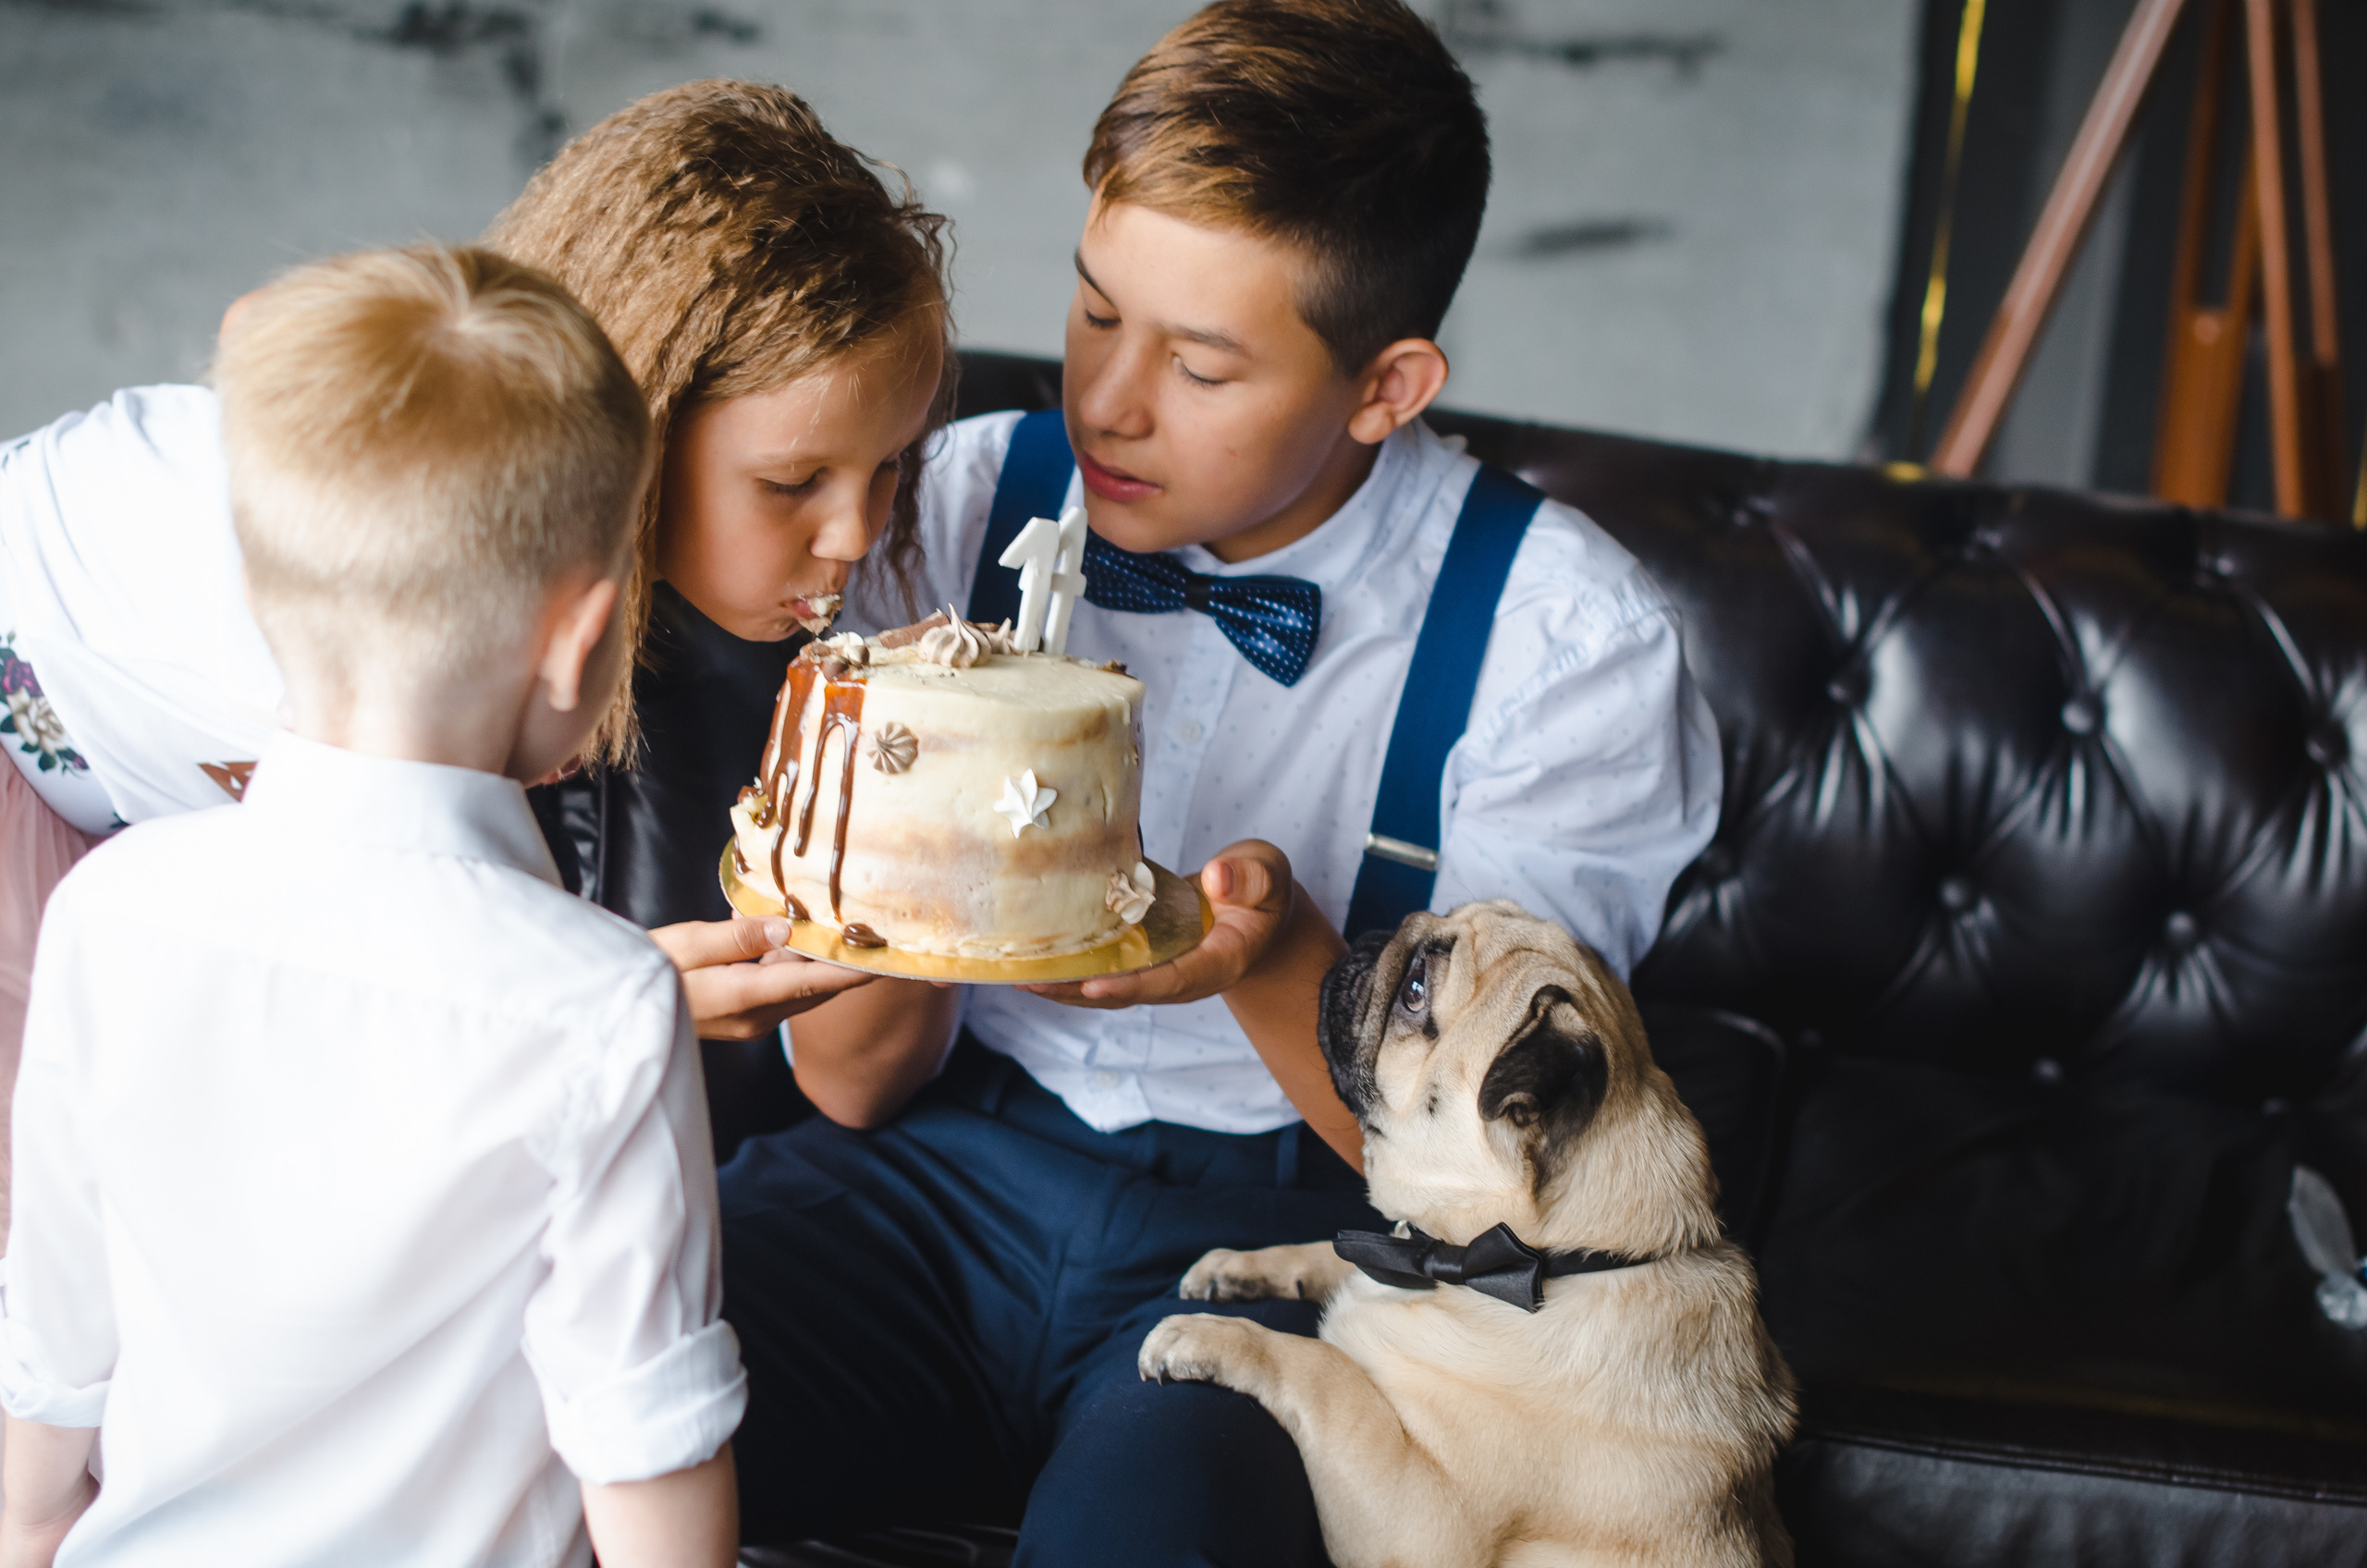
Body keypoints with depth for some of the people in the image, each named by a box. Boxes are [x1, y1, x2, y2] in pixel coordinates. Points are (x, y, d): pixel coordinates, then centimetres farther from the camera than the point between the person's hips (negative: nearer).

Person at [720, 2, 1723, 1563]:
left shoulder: (1571, 642, -10)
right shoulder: (964, 502, -2)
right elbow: (853, 1086, 1)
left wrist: (1276, 959, -24)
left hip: (1281, 1233, -2)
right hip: (949, 1167, 3)